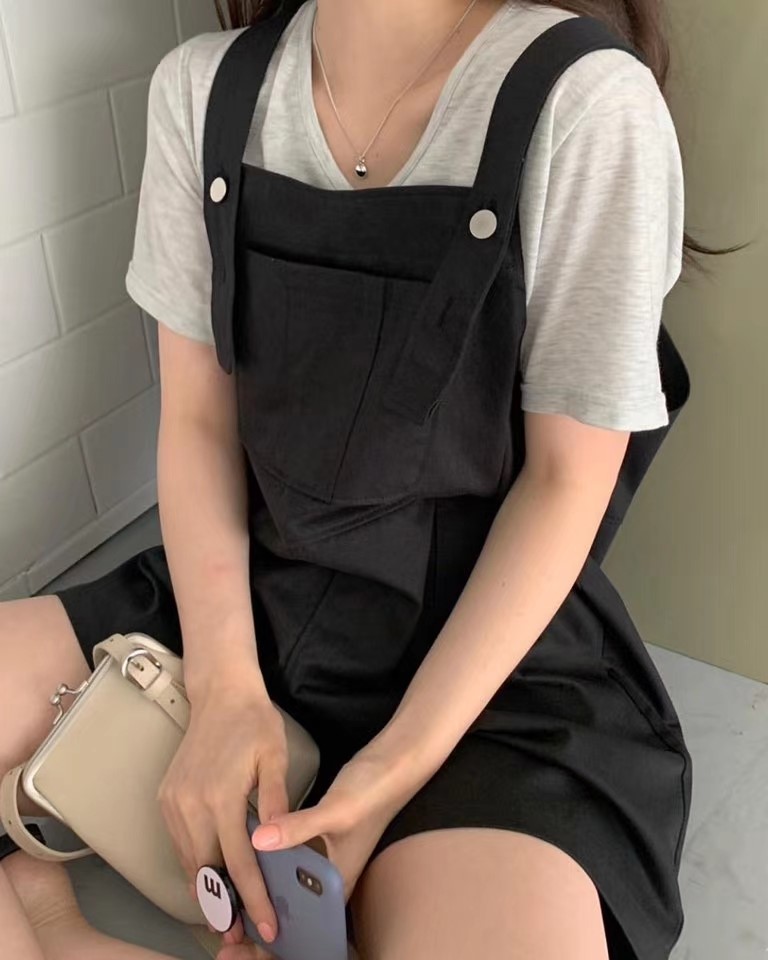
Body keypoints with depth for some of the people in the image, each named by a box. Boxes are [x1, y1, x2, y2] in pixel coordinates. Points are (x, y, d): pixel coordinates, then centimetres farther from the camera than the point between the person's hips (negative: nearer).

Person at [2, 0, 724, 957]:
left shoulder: (589, 101, -16)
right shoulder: (202, 89, -2)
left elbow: (568, 480, -11)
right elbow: (196, 419, 0)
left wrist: (403, 759, -18)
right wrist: (222, 686, -14)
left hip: (491, 646, -2)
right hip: (246, 593, 4)